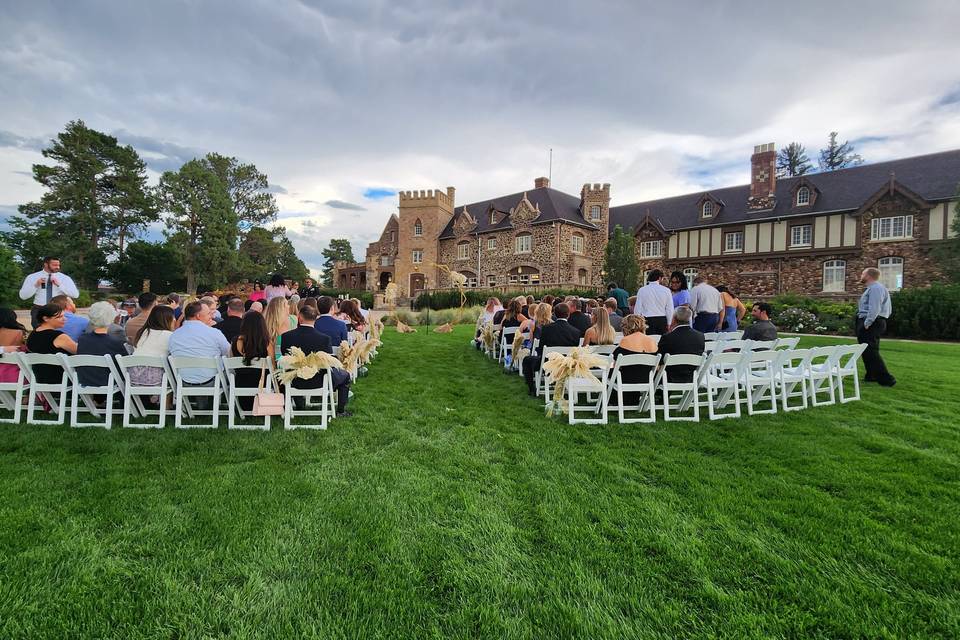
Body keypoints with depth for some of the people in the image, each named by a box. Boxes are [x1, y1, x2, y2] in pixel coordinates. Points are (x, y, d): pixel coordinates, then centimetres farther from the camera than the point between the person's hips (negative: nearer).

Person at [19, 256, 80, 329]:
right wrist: (36, 285, -12)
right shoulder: (32, 277, 4)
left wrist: (59, 285, -16)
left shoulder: (65, 278, 2)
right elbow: (23, 296, 1)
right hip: (39, 310, 1)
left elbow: (75, 294, -9)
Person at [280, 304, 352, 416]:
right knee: (345, 375, 22)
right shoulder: (324, 338, -23)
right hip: (318, 382, -3)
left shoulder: (286, 336, -15)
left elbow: (284, 356, 1)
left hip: (296, 382, 4)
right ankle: (340, 411, 23)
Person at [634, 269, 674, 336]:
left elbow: (637, 309, -1)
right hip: (662, 321, 1)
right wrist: (669, 324, 10)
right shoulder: (666, 290, 0)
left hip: (647, 321, -1)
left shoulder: (642, 290, -1)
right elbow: (670, 310, 1)